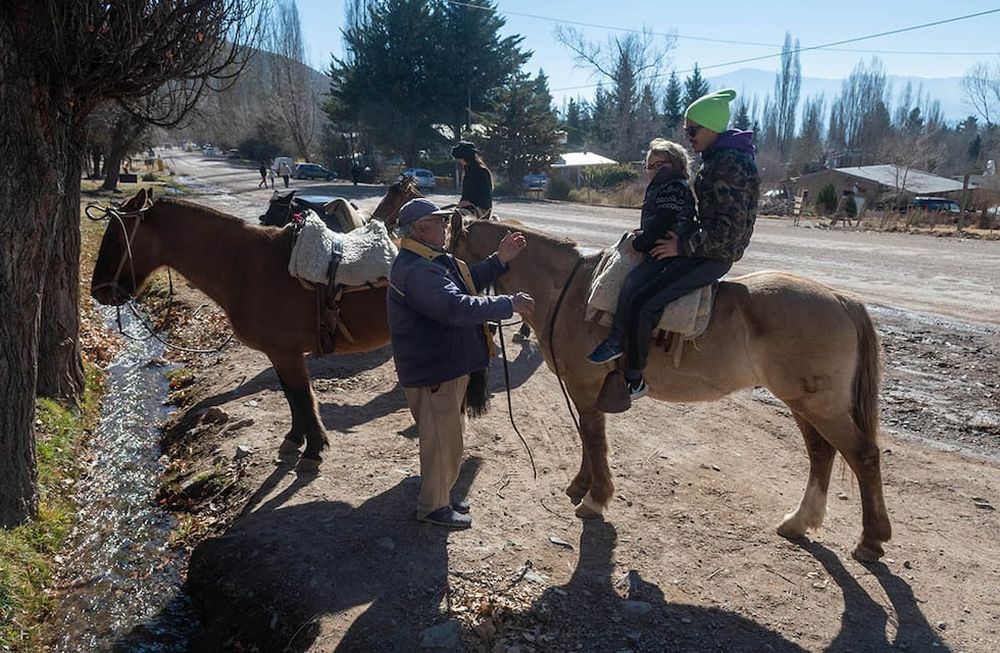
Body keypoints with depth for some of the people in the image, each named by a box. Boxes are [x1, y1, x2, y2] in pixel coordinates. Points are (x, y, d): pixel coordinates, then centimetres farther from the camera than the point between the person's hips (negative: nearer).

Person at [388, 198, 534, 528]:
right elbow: (458, 307, -35)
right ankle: (433, 507, 22)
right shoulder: (416, 270, -27)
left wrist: (500, 259, 8)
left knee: (449, 436, 23)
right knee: (443, 441, 4)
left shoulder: (433, 260, 9)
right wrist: (509, 304, -27)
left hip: (448, 364, 11)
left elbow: (468, 281, 20)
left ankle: (440, 494, 39)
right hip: (433, 372, -11)